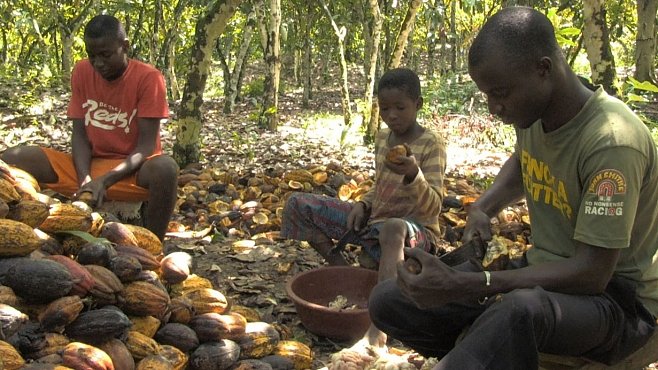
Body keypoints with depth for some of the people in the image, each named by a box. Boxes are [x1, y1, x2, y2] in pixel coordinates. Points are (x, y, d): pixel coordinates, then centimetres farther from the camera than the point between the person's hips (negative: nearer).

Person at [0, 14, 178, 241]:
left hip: (131, 168, -4)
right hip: (89, 164, 4)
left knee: (165, 169, -40)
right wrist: (85, 179, -20)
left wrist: (105, 180, -30)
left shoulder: (148, 78, -13)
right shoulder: (82, 72, 1)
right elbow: (79, 134, -1)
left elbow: (147, 145, -17)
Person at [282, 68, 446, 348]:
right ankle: (340, 268, 0)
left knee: (392, 228, -48)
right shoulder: (382, 138, 8)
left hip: (416, 232, -7)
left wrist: (413, 175, -38)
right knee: (297, 205, 0)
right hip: (373, 220, 7)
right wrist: (364, 205, 0)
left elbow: (433, 207, -19)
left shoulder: (431, 144, -11)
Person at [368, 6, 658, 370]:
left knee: (520, 310, -43)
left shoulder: (611, 141, -26)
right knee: (388, 301, -6)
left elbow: (592, 274, -27)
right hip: (545, 271, 7)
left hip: (615, 294, -7)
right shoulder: (532, 110, -3)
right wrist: (483, 208, 1)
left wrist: (463, 285, -32)